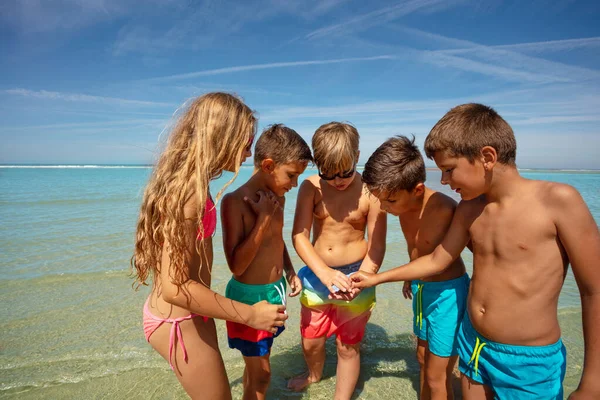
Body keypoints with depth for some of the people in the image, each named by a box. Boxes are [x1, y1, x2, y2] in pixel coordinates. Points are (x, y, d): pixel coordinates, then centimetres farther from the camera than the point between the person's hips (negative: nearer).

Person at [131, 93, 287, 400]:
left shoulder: (189, 182, 1)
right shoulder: (187, 190, -27)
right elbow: (174, 287, -29)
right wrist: (249, 314, -22)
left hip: (189, 316, 9)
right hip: (179, 323, -9)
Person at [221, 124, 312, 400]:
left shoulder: (277, 197, 0)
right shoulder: (235, 202, -22)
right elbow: (236, 265, -25)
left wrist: (289, 271, 6)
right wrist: (264, 218, -25)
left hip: (275, 291, 7)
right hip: (249, 296, -7)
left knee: (257, 364, 23)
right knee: (260, 374, 8)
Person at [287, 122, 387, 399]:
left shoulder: (369, 192, -15)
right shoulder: (310, 188, -10)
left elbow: (377, 246, -12)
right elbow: (299, 236, -15)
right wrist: (325, 273, -27)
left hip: (354, 274, -2)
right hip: (316, 275, 3)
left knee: (348, 346, 13)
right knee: (310, 342, 20)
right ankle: (314, 375, 55)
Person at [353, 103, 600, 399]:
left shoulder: (557, 200, -17)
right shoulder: (469, 208, -1)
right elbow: (437, 261, 10)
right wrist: (377, 278, 13)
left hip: (530, 363, -5)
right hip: (472, 344, 5)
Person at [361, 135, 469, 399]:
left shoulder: (445, 210, -30)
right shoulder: (405, 205, -7)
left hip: (448, 291, -7)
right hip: (421, 289, 7)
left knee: (437, 378, 8)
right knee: (423, 359, 24)